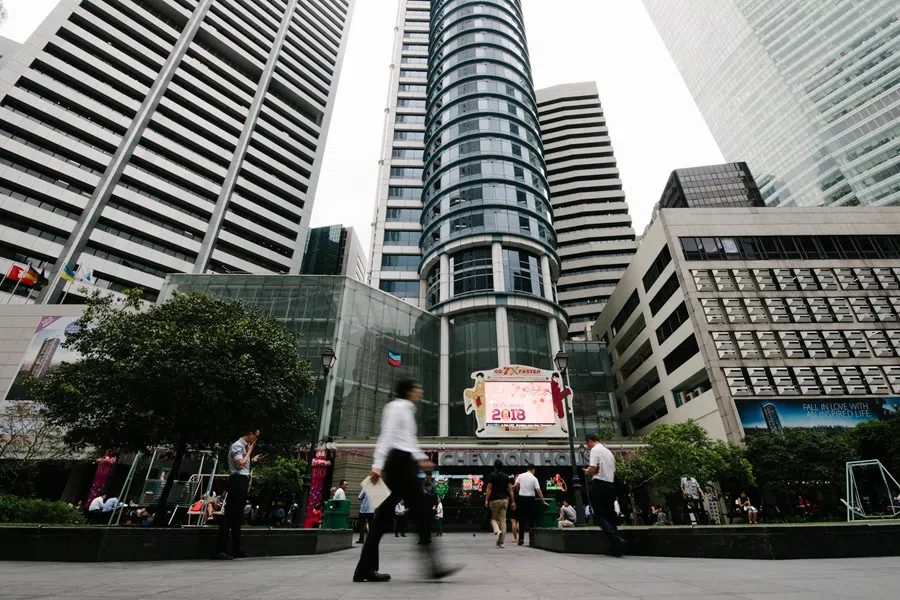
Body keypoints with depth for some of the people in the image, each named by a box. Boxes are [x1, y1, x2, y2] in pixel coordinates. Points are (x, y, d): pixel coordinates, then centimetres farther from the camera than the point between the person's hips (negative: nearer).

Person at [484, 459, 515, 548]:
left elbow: (489, 488, -9)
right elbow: (510, 489, 4)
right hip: (504, 500, 3)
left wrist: (486, 500, -9)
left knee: (493, 518, 12)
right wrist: (513, 502, 7)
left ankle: (497, 530, -17)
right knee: (503, 520, 7)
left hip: (495, 500, -3)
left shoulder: (492, 475, -5)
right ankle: (501, 542, 5)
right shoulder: (506, 476, 7)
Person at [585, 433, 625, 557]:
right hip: (611, 485, 8)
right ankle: (615, 547, 13)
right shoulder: (609, 451, 19)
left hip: (599, 484, -8)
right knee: (610, 515, 12)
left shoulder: (595, 450, -6)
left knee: (599, 515, -5)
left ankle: (616, 539, -23)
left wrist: (586, 472, 4)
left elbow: (593, 469, -17)